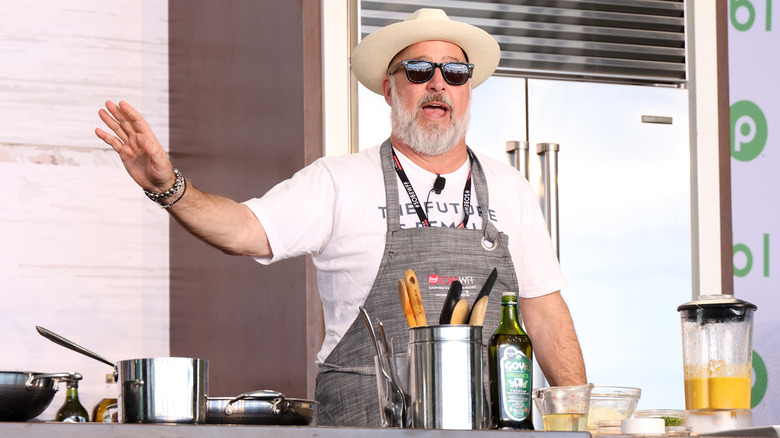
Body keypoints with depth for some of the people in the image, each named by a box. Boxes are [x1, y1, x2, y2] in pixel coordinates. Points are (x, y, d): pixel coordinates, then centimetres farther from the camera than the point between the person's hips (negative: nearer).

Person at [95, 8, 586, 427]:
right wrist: (169, 187, -25)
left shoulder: (509, 188, 15)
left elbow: (545, 309, 16)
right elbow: (245, 230, -8)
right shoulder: (339, 182, 5)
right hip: (364, 421, -3)